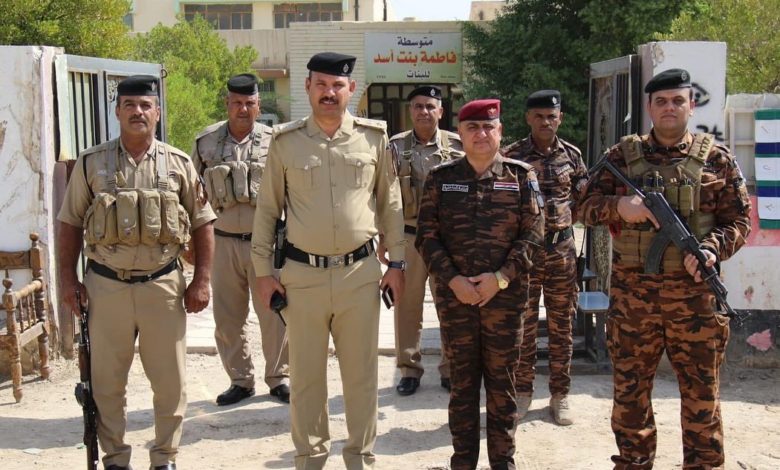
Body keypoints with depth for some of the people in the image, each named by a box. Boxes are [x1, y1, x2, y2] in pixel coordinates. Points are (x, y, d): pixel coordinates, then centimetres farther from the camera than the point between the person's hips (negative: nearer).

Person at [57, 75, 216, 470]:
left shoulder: (179, 164, 2)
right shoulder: (91, 163, 2)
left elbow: (203, 223, 5)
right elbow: (71, 223, 7)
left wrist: (201, 280, 0)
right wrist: (68, 278, 1)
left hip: (163, 285, 0)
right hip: (106, 285, 0)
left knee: (170, 380, 7)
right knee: (107, 381, 9)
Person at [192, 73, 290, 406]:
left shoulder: (273, 142, -1)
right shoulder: (205, 142, 4)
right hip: (223, 241, 2)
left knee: (274, 313, 1)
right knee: (227, 317, 9)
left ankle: (278, 378, 18)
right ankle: (240, 380, 24)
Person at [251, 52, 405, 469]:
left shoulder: (373, 137, 2)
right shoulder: (285, 140, 0)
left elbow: (390, 204, 8)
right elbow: (267, 209, 5)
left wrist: (396, 263, 7)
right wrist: (263, 271, 3)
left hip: (360, 272, 1)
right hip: (302, 273, 0)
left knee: (360, 372, 10)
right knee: (305, 374, 9)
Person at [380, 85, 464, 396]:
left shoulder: (457, 145, 0)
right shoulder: (396, 147, 2)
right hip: (408, 237, 0)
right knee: (407, 304, 8)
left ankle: (451, 368, 23)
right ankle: (409, 368, 21)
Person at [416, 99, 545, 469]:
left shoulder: (521, 175, 3)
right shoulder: (441, 177, 5)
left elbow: (533, 233, -2)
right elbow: (427, 235, 1)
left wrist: (500, 277, -12)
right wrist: (452, 279, -11)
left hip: (505, 296, -1)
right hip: (454, 296, 1)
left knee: (502, 380, 7)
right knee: (462, 380, 9)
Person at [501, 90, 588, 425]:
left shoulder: (571, 154, 5)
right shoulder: (512, 155, -3)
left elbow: (583, 199, 12)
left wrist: (558, 221, -1)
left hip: (562, 249, 2)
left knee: (561, 325, 9)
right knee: (523, 324, 5)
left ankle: (560, 395, 20)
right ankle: (522, 391, 18)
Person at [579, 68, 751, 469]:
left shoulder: (716, 158, 4)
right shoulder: (622, 156, 5)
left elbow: (738, 219, 4)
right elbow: (586, 205, 3)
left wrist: (713, 249, -14)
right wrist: (619, 206, -16)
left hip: (694, 295, -1)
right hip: (632, 295, 1)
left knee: (701, 393, 8)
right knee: (630, 391, 11)